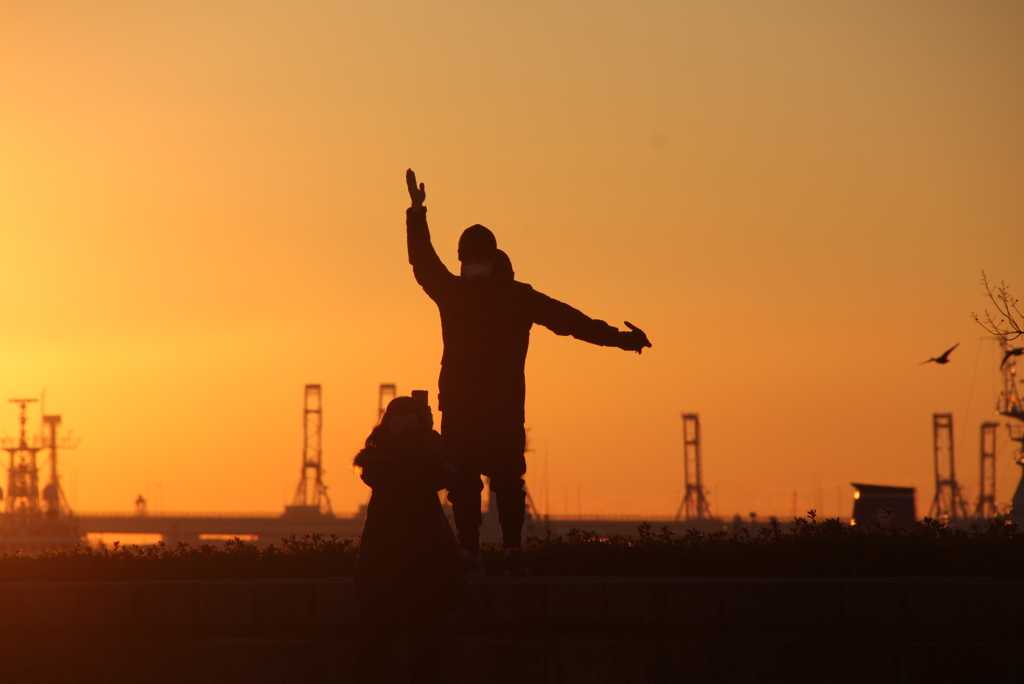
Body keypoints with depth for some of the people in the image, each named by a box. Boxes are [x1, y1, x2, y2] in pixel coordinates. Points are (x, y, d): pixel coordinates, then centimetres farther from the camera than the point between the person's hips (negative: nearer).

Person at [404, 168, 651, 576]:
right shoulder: (517, 296, 1)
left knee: (464, 482, 1)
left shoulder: (452, 292, -1)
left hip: (459, 409, -1)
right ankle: (512, 550, -4)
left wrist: (417, 212, 26)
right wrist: (620, 339, 11)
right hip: (505, 409, 1)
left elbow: (422, 262, 15)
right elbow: (571, 321, 4)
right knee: (507, 481, 7)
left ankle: (470, 552, -7)